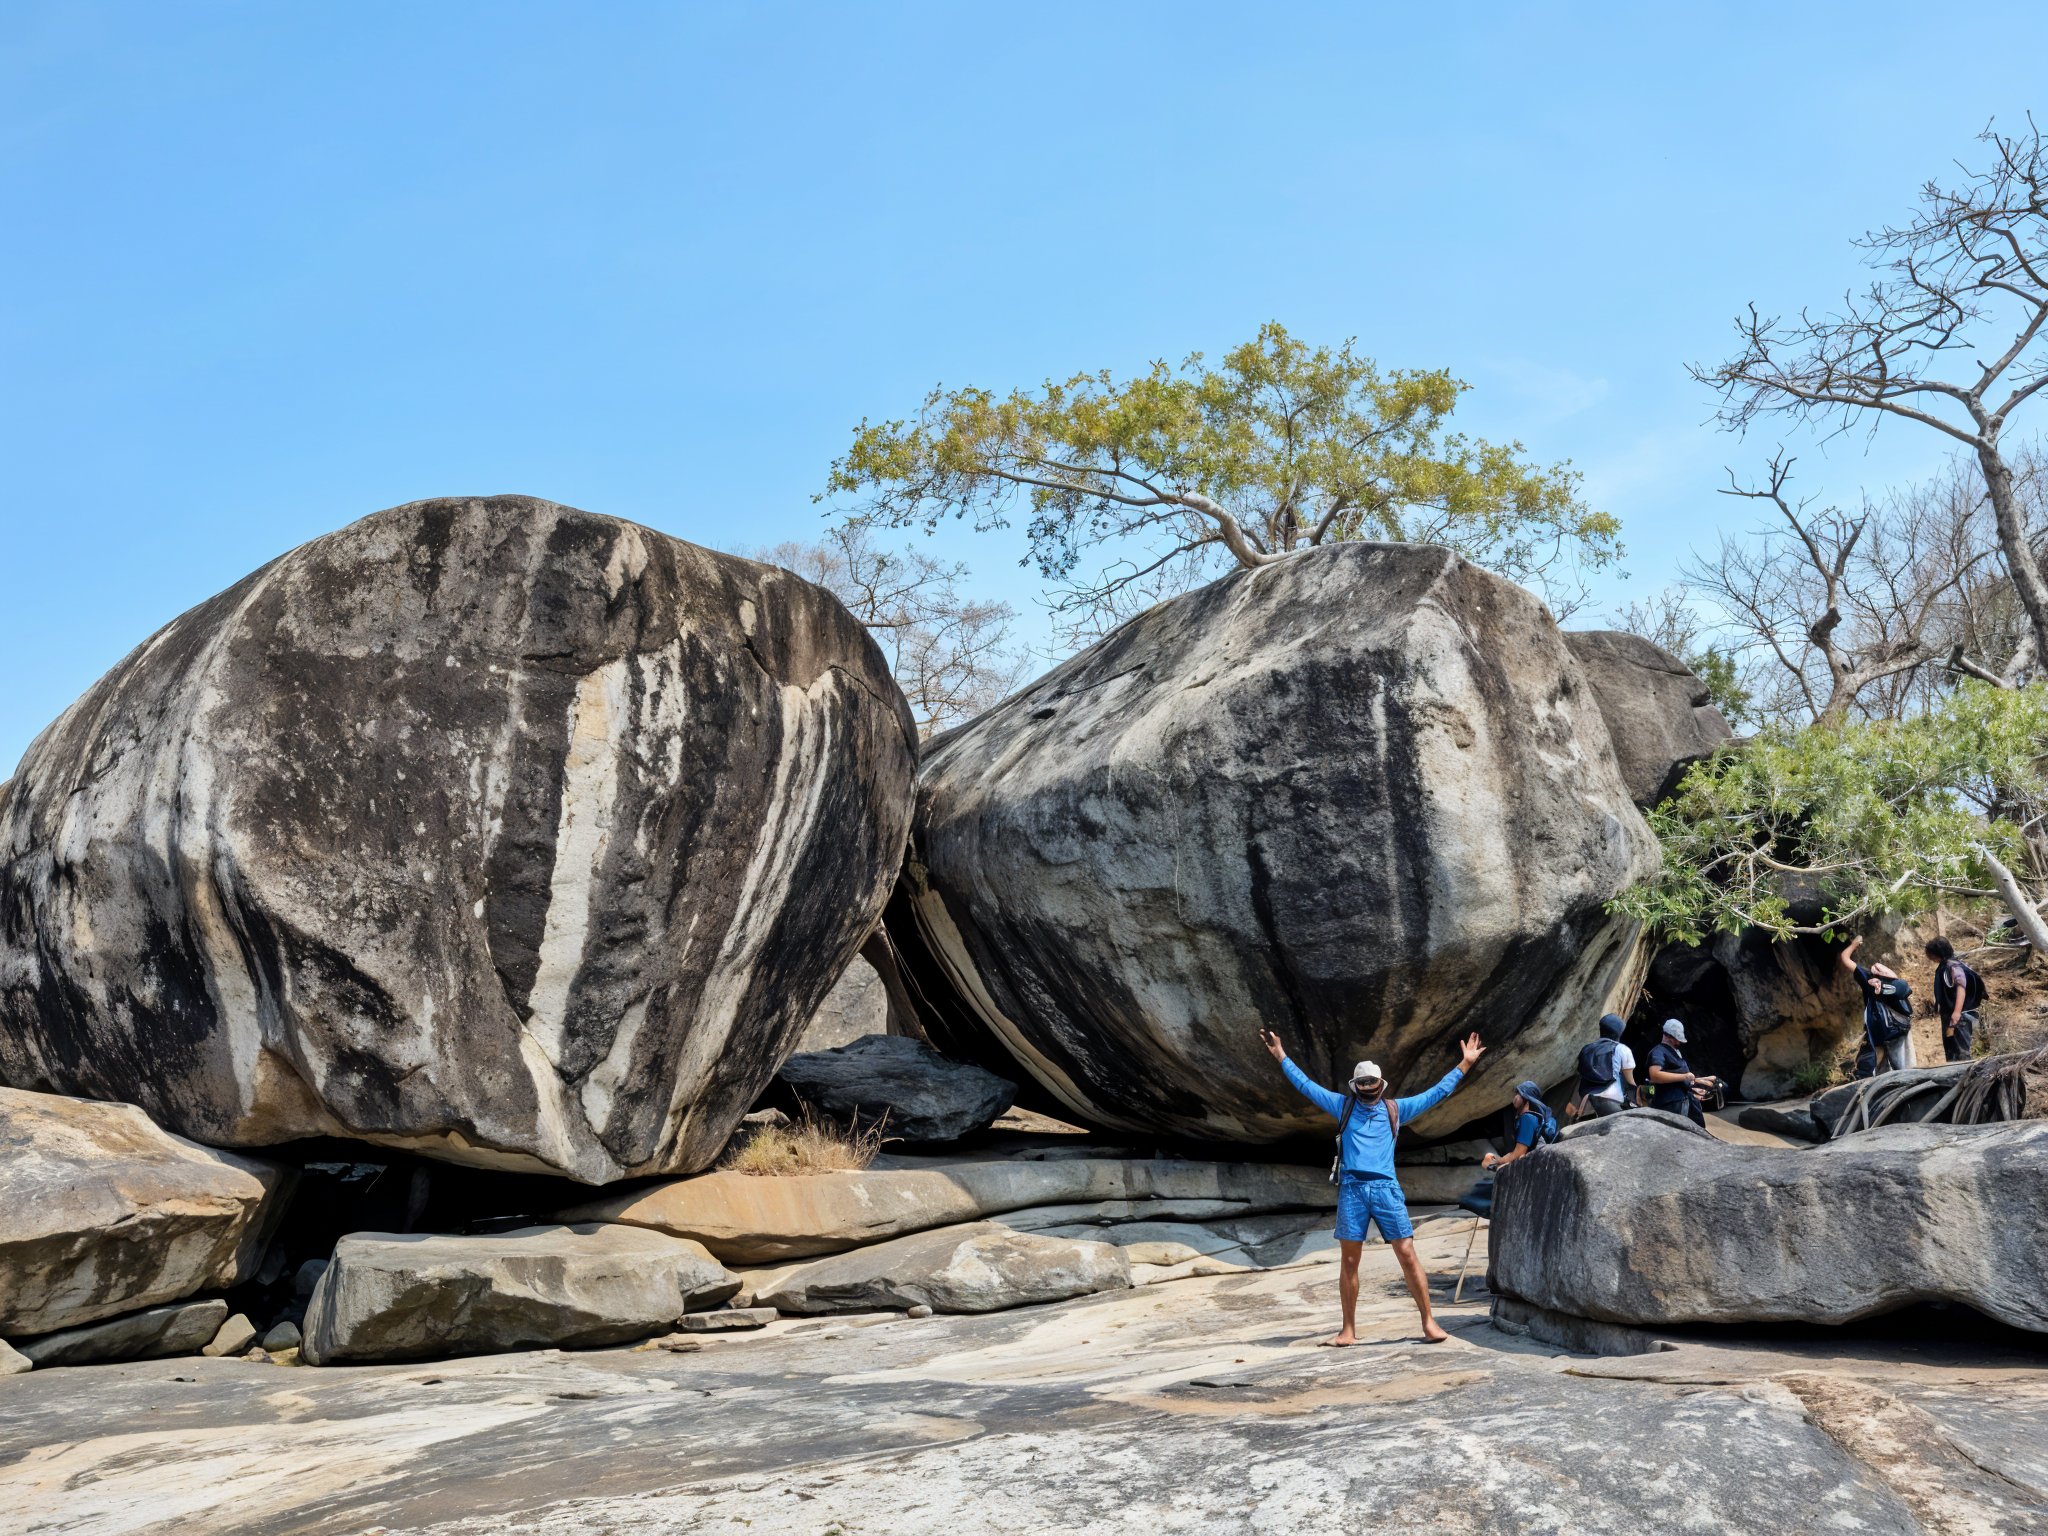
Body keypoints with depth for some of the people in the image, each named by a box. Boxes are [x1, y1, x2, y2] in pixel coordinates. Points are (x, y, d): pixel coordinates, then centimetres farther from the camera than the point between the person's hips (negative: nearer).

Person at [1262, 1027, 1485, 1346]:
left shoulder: (1396, 1109, 13)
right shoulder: (1343, 1105, 13)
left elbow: (1438, 1092, 18)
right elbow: (1306, 1085, 16)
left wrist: (1465, 1064, 18)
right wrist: (1281, 1056, 17)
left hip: (1386, 1189, 0)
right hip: (1352, 1188, 0)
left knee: (1407, 1255, -5)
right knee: (1349, 1260, 2)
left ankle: (1428, 1323, 1)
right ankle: (1349, 1330, 8)